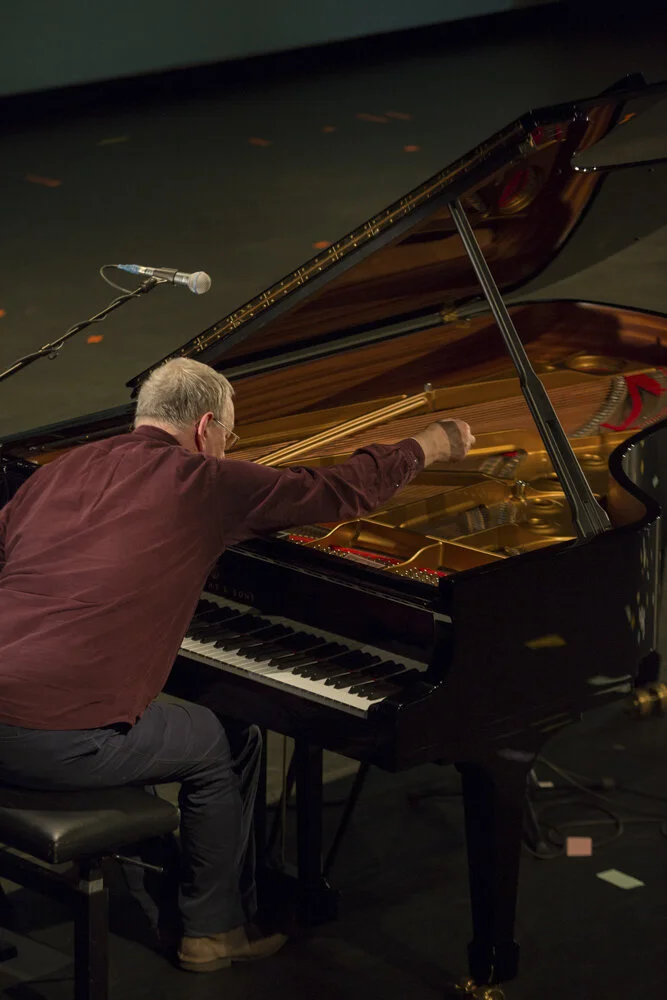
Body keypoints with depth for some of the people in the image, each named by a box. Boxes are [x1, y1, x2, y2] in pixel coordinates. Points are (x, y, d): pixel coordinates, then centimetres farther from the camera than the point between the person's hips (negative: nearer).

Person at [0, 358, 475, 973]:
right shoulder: (204, 483, 0)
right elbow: (344, 491, 8)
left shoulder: (57, 473, 15)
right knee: (223, 743, 18)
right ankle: (215, 930, 30)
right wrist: (427, 447, 27)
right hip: (56, 739, -7)